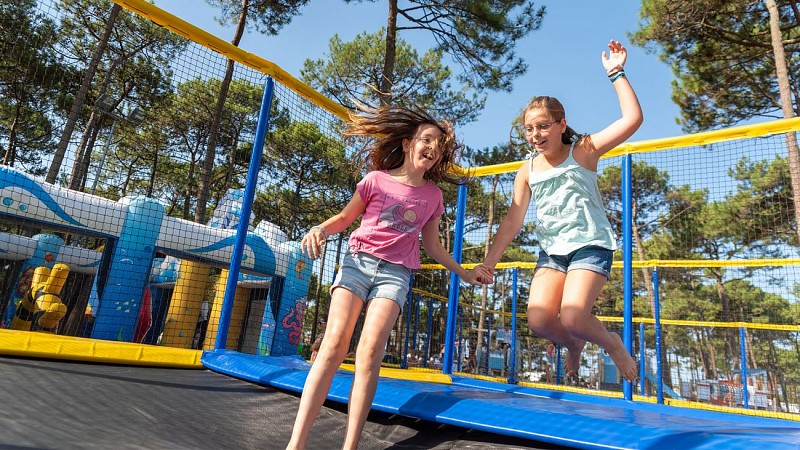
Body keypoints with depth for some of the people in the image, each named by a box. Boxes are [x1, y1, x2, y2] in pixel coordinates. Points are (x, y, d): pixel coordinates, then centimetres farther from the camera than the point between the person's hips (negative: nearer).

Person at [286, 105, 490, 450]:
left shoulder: (433, 195, 11)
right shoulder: (376, 179, 2)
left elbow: (432, 245, 20)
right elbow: (345, 218, 12)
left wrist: (464, 272, 19)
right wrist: (320, 229, -9)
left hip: (396, 273, 2)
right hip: (358, 261, -1)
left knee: (370, 349, -18)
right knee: (335, 342, -16)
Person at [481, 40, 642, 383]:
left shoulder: (583, 150, -2)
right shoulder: (527, 171, 7)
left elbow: (632, 119, -14)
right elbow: (512, 222, 7)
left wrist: (616, 73, -13)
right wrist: (488, 262, 2)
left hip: (590, 245, -4)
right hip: (551, 251, 4)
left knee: (572, 317, -22)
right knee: (539, 320, -13)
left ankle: (613, 344, 12)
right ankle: (573, 346, 22)